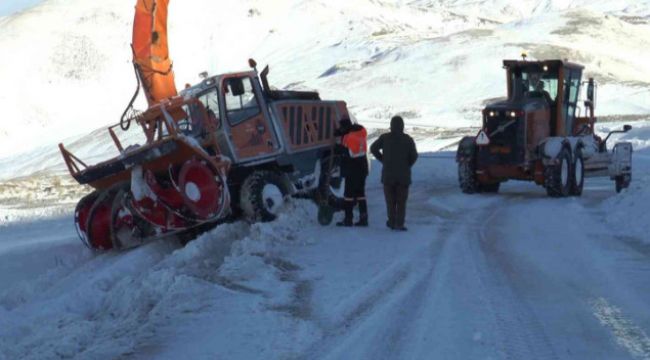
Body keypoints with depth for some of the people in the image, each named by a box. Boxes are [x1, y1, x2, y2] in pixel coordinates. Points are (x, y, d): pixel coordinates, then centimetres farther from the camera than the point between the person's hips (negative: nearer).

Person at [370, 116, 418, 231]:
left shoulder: (385, 138, -2)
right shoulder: (408, 139, -5)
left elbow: (373, 148, 2)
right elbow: (414, 155, -7)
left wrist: (383, 160, 10)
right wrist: (407, 165, 10)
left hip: (388, 174, 1)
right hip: (403, 175, -1)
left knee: (390, 199, 12)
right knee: (401, 200, 4)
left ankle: (392, 222, 13)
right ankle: (399, 224, -2)